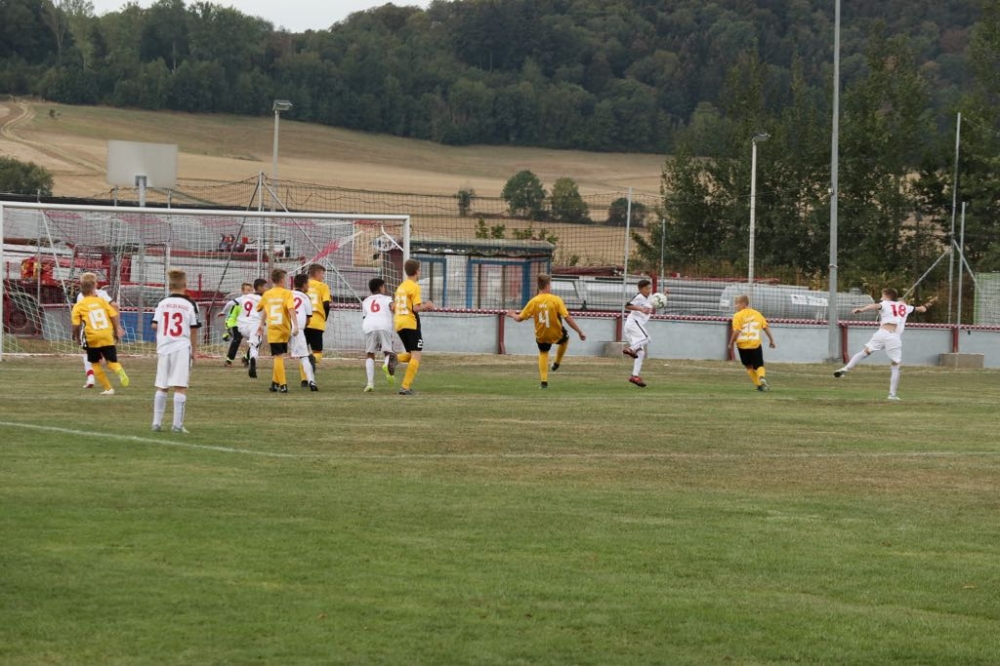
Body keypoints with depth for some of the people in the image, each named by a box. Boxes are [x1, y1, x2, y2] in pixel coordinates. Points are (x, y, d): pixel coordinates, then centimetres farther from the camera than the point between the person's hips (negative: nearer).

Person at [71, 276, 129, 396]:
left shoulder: (79, 306, -1)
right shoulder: (102, 301, 6)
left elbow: (76, 324, -6)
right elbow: (114, 316, 4)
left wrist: (76, 335, 14)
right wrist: (117, 331, 15)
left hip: (92, 338, -2)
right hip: (107, 336, 2)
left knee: (95, 363, 16)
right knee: (111, 361, 9)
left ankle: (108, 388, 11)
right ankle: (119, 370, -27)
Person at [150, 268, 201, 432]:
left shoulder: (162, 304, 4)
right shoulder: (190, 305, -3)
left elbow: (155, 325, 0)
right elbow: (193, 331, -3)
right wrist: (194, 351, 7)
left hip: (164, 348, 3)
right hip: (182, 348, -3)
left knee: (162, 387, 12)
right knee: (180, 387, -4)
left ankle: (157, 422, 14)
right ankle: (177, 424, -8)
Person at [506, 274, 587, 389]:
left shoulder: (533, 302, -14)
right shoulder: (556, 300, -20)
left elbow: (520, 318, -6)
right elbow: (567, 318, -21)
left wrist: (512, 314, 17)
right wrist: (579, 332, -13)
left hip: (541, 336, 2)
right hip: (557, 334, -2)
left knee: (543, 353, 27)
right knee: (565, 338, 33)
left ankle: (544, 381, 13)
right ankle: (557, 363, 39)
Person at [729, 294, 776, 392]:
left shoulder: (738, 316, -7)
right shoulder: (757, 314, 7)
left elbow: (736, 332, -14)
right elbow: (766, 327, 7)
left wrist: (731, 343, -3)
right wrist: (771, 340, 15)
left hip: (742, 345, -2)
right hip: (756, 344, 2)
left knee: (749, 366, 16)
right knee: (759, 366, 7)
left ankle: (758, 385, 11)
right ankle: (762, 377, -25)